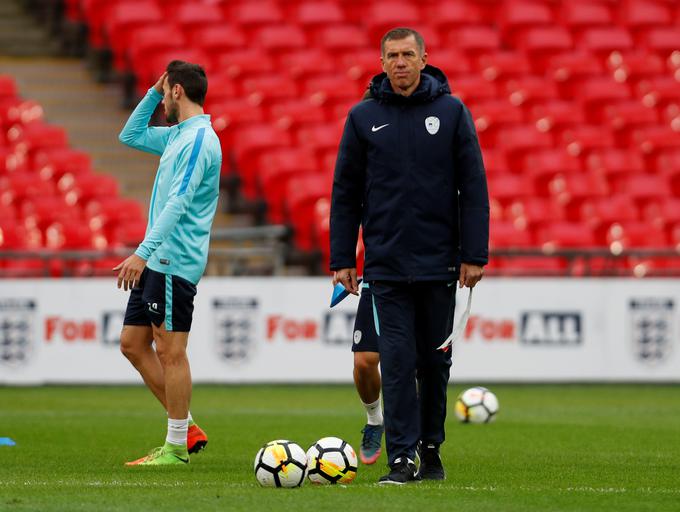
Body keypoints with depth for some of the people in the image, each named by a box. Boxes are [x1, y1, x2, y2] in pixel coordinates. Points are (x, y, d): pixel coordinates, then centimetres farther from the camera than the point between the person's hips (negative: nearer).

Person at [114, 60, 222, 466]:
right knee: (133, 344, 11)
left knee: (170, 351, -6)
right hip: (157, 263, 10)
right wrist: (153, 93, 19)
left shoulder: (199, 139, -15)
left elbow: (178, 202, -23)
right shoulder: (177, 135, 15)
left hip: (174, 261, -10)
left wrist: (144, 252, -29)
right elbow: (131, 136, 31)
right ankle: (187, 429, 15)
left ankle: (176, 447, 0)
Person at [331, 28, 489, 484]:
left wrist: (474, 255, -4)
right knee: (398, 360, -7)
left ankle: (431, 449, 23)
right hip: (386, 265, 0)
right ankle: (402, 457, -7)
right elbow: (345, 193, 7)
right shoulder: (364, 117, 4)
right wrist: (342, 259, 2)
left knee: (435, 360, 8)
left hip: (439, 262, 0)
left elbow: (473, 187, 1)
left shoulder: (452, 112, 2)